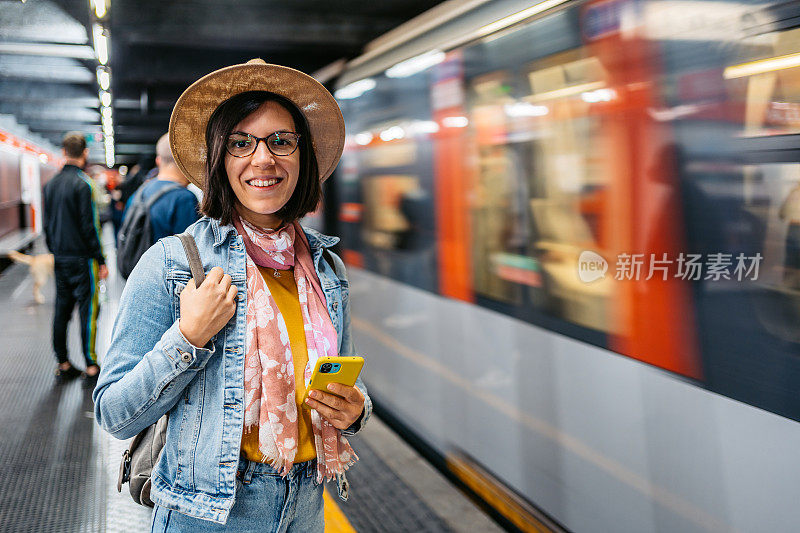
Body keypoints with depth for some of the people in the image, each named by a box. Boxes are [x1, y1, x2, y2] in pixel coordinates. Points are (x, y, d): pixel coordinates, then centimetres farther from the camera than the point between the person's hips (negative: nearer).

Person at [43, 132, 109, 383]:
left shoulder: (51, 184, 10)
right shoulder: (82, 183, -13)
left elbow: (47, 224, 15)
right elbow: (89, 226, -15)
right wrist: (101, 261, -10)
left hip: (60, 259, 7)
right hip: (82, 258, -7)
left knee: (62, 310, 11)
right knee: (88, 310, -2)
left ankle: (63, 365, 17)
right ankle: (91, 367, 1)